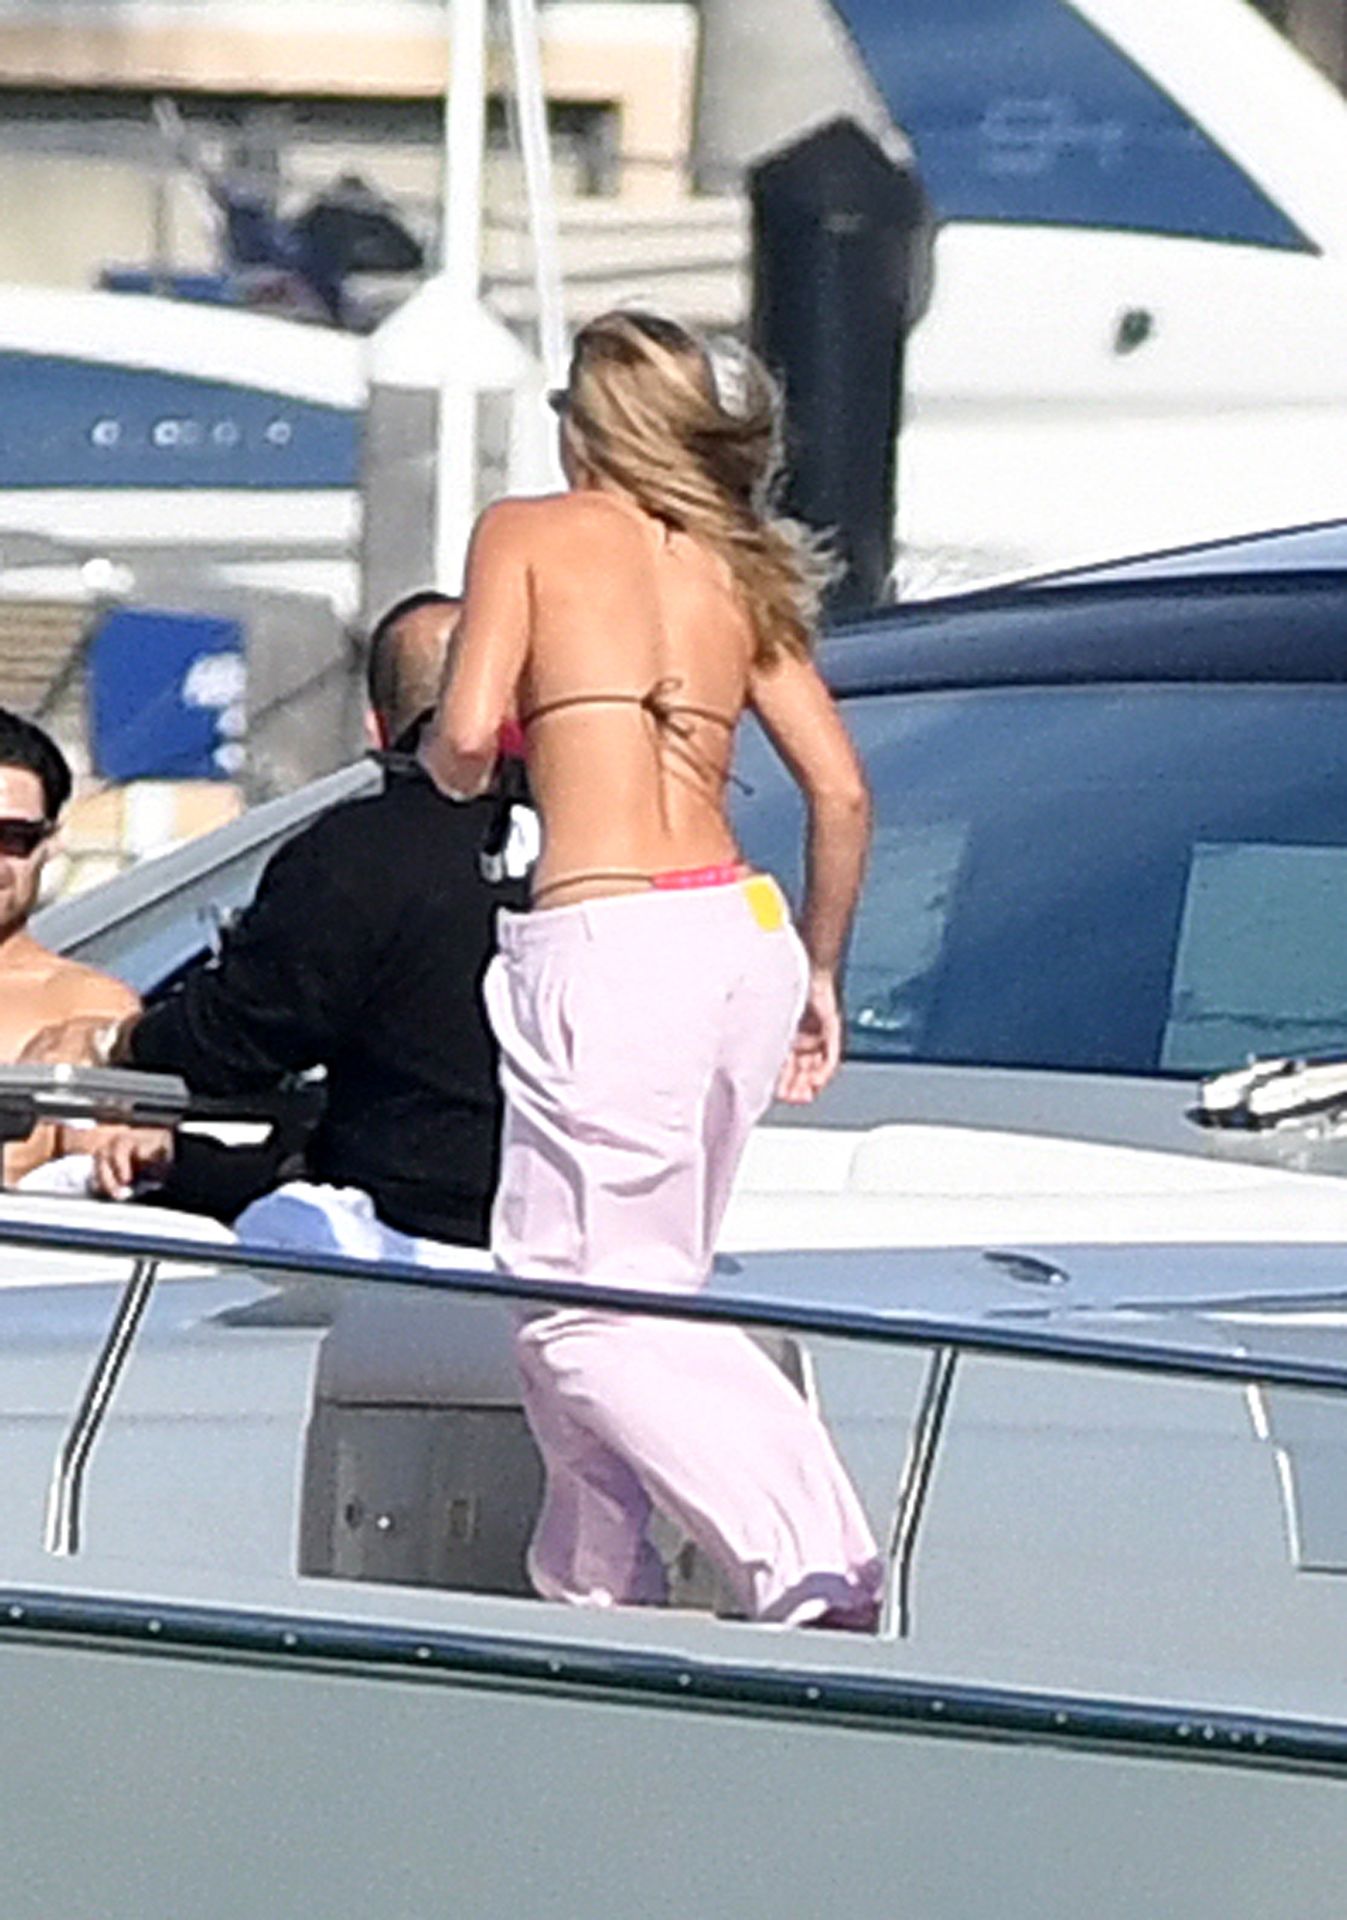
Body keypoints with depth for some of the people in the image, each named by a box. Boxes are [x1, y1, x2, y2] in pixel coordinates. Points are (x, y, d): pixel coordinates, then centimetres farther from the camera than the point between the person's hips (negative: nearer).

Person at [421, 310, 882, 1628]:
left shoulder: (529, 534, 4)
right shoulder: (738, 571, 18)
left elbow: (468, 730, -9)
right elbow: (841, 789, 12)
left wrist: (447, 766, 14)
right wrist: (818, 974, 23)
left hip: (609, 941, -7)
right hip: (746, 930, 7)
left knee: (585, 1310, -5)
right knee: (639, 1295, 19)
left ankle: (810, 1571, -20)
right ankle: (596, 1595, 20)